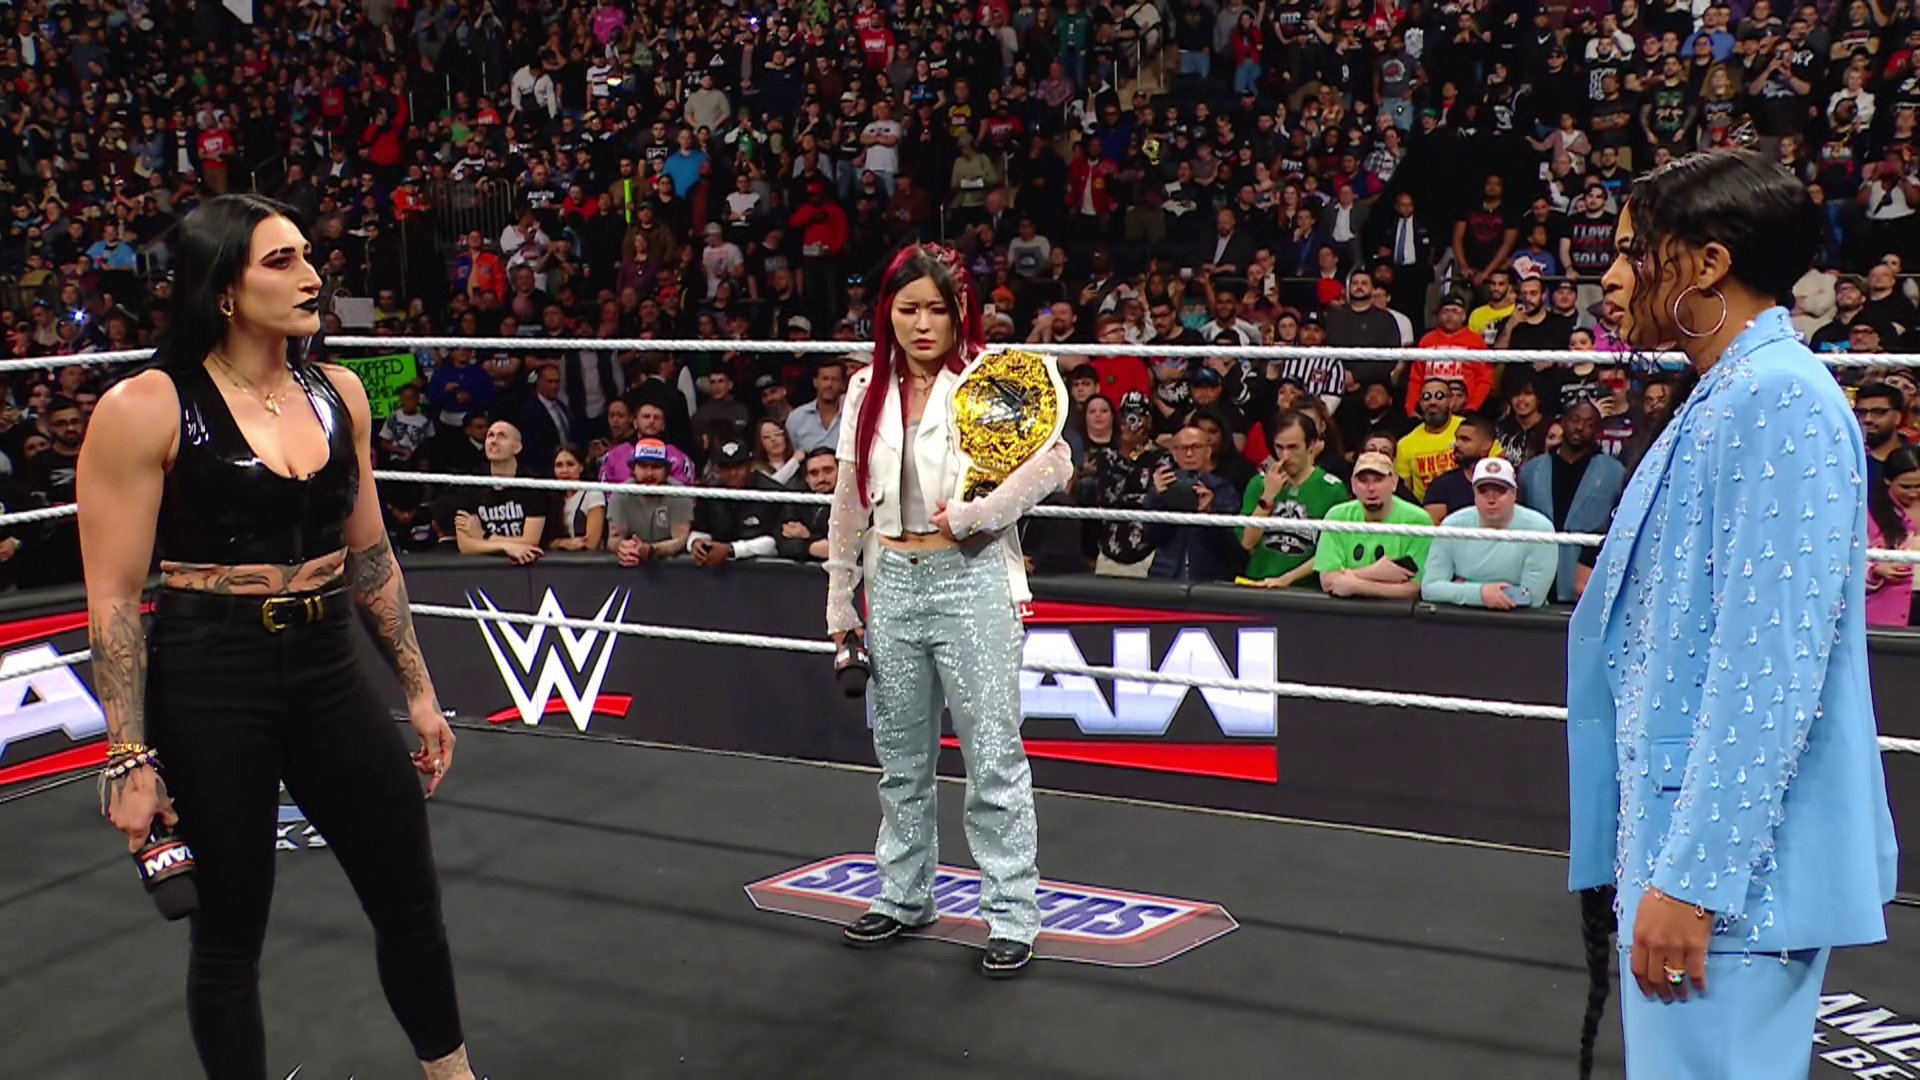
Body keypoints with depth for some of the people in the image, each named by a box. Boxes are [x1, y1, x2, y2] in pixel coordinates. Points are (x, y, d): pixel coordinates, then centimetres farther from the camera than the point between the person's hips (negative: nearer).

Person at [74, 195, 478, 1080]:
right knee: (230, 929, 9)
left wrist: (418, 692, 13)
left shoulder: (338, 392, 4)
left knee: (412, 899, 12)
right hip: (207, 684, -5)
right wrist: (129, 760, -14)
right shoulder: (146, 409, -12)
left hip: (329, 672, 5)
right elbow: (113, 598, -11)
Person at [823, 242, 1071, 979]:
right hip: (893, 585, 5)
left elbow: (1052, 462, -17)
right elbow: (849, 503, 12)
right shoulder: (868, 391, 9)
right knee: (901, 755, 15)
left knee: (993, 756, -1)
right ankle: (903, 897, 30)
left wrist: (976, 516, -18)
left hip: (971, 581, -5)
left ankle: (1012, 917, 8)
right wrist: (839, 599, 12)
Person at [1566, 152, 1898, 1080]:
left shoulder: (1778, 401, -16)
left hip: (1729, 870, -10)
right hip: (1679, 844, 10)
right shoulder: (1722, 402, 15)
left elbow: (1770, 668, -23)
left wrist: (1693, 877, -23)